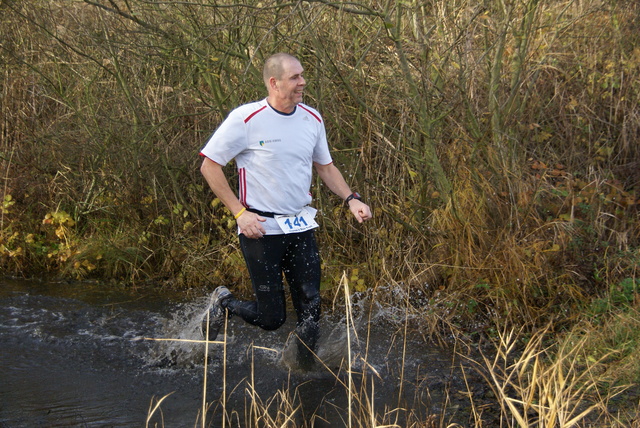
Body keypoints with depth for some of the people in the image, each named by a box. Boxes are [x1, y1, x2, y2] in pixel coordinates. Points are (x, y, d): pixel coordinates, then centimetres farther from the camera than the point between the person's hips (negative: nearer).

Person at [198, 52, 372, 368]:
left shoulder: (311, 118, 4)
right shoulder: (246, 119, -13)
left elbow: (325, 166, 18)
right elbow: (209, 166, -8)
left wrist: (351, 199, 2)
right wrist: (239, 213, -14)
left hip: (301, 227, 5)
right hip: (261, 229, -5)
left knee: (310, 312, 2)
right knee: (271, 317, -1)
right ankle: (223, 303, 28)